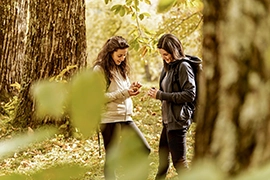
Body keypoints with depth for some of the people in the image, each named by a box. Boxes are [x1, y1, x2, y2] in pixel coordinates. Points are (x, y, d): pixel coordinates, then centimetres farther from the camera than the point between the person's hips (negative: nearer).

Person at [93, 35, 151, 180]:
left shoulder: (121, 68, 14)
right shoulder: (100, 69, -9)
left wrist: (132, 89, -2)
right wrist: (124, 93, -20)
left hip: (125, 117, 8)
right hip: (109, 118, -7)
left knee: (144, 149, 6)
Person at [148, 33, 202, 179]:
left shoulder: (183, 67, -15)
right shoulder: (169, 66, 12)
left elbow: (190, 94, -21)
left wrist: (162, 95, -21)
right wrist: (156, 92, 1)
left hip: (178, 120, -10)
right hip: (168, 118, 10)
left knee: (179, 161, -5)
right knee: (163, 153, 25)